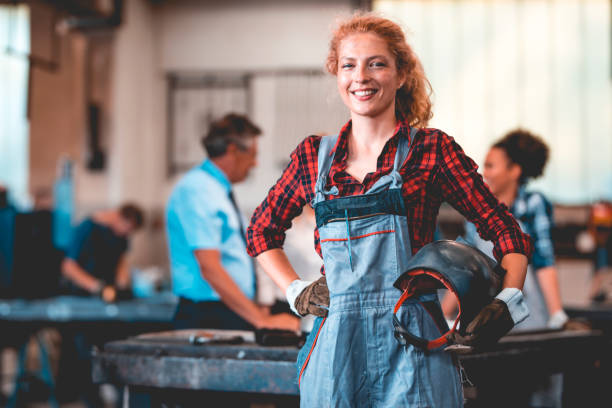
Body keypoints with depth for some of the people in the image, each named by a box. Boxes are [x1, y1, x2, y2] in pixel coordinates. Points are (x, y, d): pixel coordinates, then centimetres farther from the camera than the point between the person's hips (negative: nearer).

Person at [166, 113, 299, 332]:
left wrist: (255, 311, 15)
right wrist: (261, 320, -22)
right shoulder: (197, 191, -13)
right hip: (208, 318, -9)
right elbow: (210, 269, -21)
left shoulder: (220, 190, 17)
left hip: (234, 314, 9)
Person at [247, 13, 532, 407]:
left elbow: (506, 231, 6)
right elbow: (262, 229, 25)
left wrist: (507, 301, -8)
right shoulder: (314, 155, 10)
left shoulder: (432, 149, 3)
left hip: (411, 343, -2)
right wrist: (296, 291, 13)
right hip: (336, 342, 3)